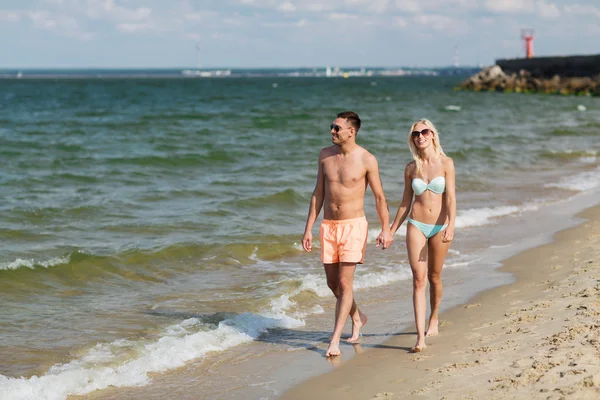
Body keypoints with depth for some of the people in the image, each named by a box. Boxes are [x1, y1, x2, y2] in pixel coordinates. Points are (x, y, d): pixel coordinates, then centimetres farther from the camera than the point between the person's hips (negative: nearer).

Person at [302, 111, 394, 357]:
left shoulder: (366, 160, -9)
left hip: (353, 225, -5)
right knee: (332, 283, 12)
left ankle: (335, 340, -7)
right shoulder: (325, 155, 4)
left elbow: (379, 197, -3)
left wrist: (385, 229, -7)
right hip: (328, 225, 5)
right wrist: (309, 229, 8)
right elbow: (318, 194, 10)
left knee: (344, 283, -9)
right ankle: (357, 318, 38)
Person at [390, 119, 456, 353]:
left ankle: (434, 319, 37)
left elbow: (450, 197, -9)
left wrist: (450, 226, -22)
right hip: (416, 226, 1)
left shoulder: (446, 164, -2)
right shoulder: (411, 168, 5)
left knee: (434, 277, 12)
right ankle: (420, 336, -13)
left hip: (439, 227, -1)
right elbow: (405, 203, 11)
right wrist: (391, 231, 11)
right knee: (419, 280, -8)